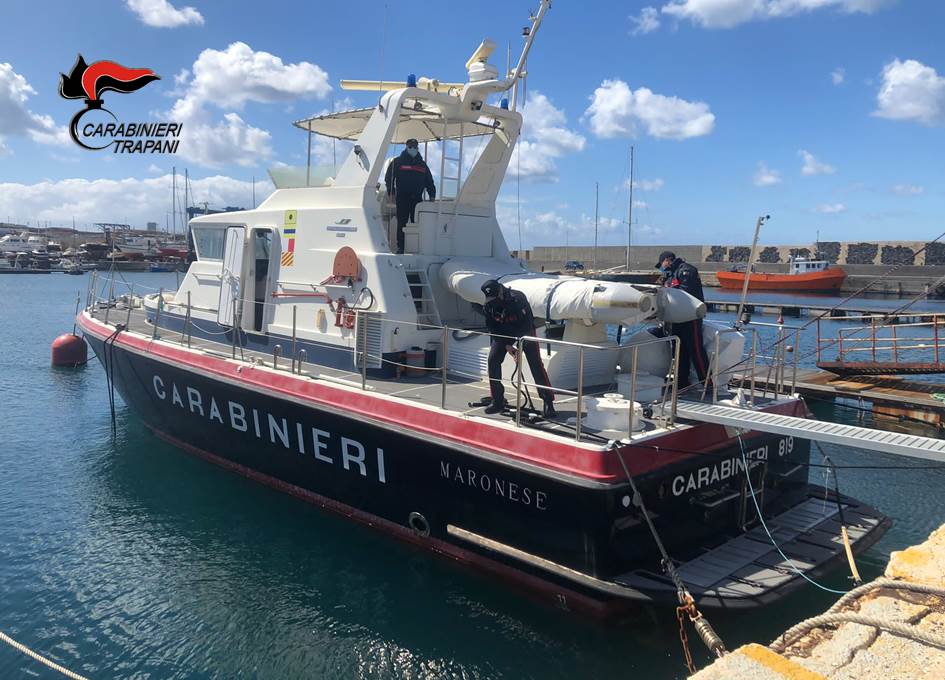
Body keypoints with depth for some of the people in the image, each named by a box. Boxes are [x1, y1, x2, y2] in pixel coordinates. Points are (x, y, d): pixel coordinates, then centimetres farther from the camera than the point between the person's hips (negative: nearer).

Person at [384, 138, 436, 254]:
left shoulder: (422, 164, 17)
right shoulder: (397, 162, 8)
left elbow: (429, 181, 20)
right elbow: (389, 177, 5)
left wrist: (432, 195, 9)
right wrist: (391, 191, -5)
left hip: (417, 198, 3)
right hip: (402, 198, -2)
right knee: (401, 223, -3)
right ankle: (400, 247, 0)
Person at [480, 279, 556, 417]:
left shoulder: (517, 299, -33)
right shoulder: (488, 307, -18)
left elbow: (527, 323, -30)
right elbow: (493, 329, -10)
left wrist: (520, 346, -29)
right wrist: (506, 345, -19)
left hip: (525, 330, -4)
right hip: (503, 333, 4)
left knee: (535, 363, -13)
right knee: (493, 360, -9)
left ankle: (548, 402, -10)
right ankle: (497, 401, 1)